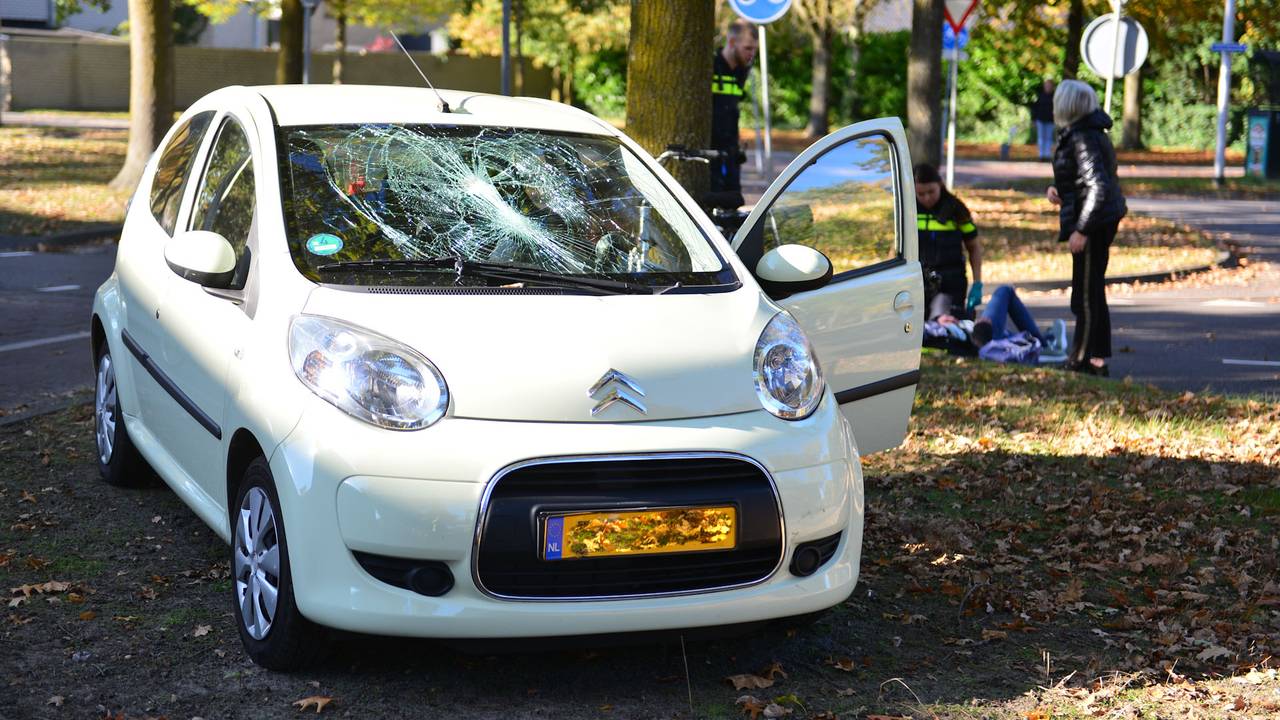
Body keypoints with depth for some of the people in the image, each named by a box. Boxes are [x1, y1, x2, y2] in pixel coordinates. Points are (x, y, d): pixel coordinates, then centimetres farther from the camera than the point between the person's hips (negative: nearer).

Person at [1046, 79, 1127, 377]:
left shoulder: (1083, 138, -19)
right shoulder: (1076, 134, 13)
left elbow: (1098, 187, -24)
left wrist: (1081, 229, -24)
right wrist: (1055, 188, 7)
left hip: (1093, 222, -11)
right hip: (1103, 221, 11)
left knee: (1086, 296, -4)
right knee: (1093, 293, 16)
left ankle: (1081, 360, 1)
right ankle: (1098, 359, 23)